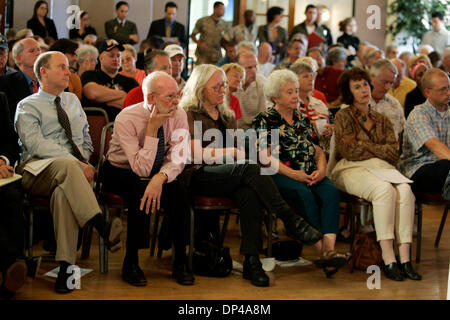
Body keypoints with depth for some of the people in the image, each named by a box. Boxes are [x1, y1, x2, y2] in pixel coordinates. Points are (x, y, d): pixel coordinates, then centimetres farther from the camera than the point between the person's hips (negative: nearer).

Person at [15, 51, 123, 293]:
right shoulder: (28, 106, 9)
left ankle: (65, 268, -41)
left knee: (63, 192, -35)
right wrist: (76, 164, -19)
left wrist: (83, 161, 5)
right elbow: (35, 144, -8)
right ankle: (104, 230, -51)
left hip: (76, 168, 3)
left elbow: (86, 139, 29)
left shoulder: (73, 101, 27)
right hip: (39, 172, -3)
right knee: (67, 165, -38)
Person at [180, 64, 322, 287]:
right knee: (249, 168, -33)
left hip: (227, 175, 5)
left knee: (250, 195, -32)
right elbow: (197, 154, -9)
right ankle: (291, 221, -32)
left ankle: (252, 261, -38)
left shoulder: (227, 116, 24)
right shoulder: (189, 114, 2)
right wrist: (233, 152, -8)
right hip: (198, 177, -5)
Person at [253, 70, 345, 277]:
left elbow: (318, 151, 19)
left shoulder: (302, 119, 24)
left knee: (331, 192, -27)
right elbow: (265, 156, -7)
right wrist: (293, 174, -17)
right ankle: (321, 251, -37)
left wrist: (321, 170, -4)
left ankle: (329, 249, -43)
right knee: (304, 194, -35)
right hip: (279, 175, -5)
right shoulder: (265, 120, 6)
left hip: (311, 175, 5)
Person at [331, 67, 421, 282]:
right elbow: (350, 150, -4)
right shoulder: (343, 117, 9)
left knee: (405, 190, -30)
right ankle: (387, 257, -37)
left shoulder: (382, 120, 22)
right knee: (384, 189, -36)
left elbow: (394, 153, 9)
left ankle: (405, 256, -34)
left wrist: (365, 146, 1)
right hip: (352, 170, -4)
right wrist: (379, 150, 2)